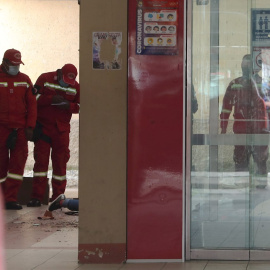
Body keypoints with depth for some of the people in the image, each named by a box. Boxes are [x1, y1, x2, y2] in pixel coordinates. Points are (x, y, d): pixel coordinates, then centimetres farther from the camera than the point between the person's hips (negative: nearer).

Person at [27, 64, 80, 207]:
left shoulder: (75, 87, 5)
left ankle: (58, 196, 10)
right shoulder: (45, 79, -3)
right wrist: (51, 99, -18)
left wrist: (69, 105, -11)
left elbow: (80, 106, 10)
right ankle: (37, 197, -5)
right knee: (41, 159, -6)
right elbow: (34, 98, -6)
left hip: (62, 128, 2)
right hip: (43, 126, -2)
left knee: (60, 161, 1)